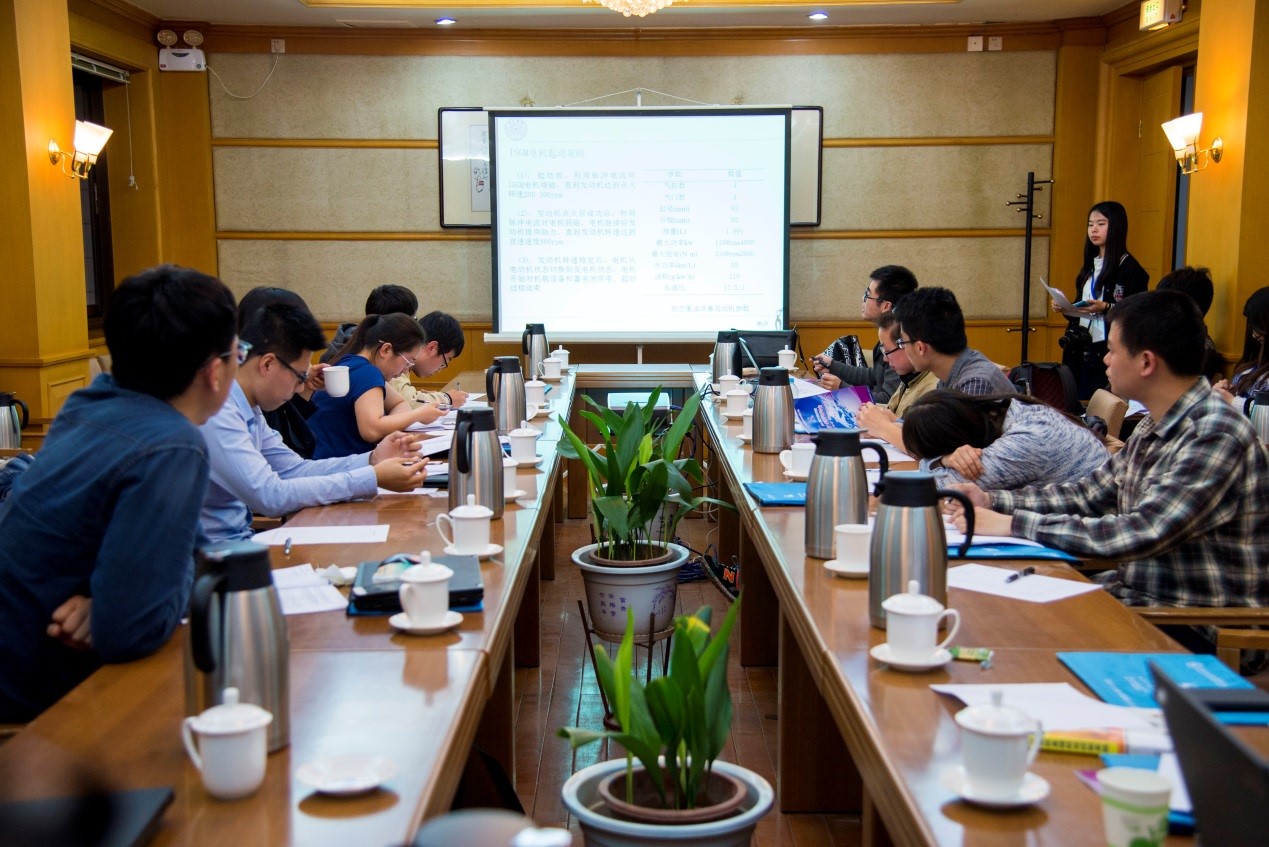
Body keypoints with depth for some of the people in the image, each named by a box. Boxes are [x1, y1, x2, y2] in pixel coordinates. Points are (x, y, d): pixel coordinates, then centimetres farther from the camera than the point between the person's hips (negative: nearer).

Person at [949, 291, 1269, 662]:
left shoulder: (1218, 436, -22)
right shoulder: (1155, 426, 7)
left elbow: (1140, 535, -28)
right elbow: (1090, 493, 14)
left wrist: (1013, 523, -25)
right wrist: (991, 501, 3)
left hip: (1199, 632, -8)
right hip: (1136, 595, 8)